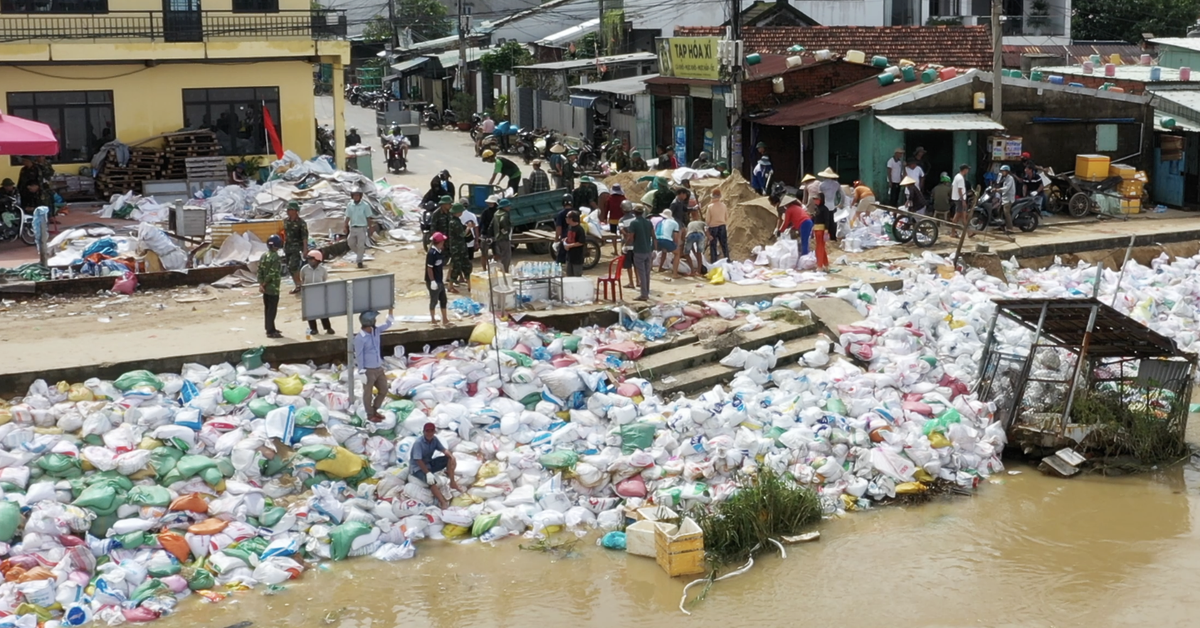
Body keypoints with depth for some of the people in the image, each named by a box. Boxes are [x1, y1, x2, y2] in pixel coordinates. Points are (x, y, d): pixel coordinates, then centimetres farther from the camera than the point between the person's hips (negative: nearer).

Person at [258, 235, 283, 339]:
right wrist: (264, 284, -10)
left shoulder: (263, 256, 6)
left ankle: (270, 328, 27)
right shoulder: (276, 257, -18)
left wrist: (261, 283, 0)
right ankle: (270, 331, 0)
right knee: (272, 310, -2)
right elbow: (272, 273, -22)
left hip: (265, 288, 8)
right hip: (273, 288, -8)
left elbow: (259, 271, 4)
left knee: (267, 308, 16)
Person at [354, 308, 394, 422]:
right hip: (368, 371, -8)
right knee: (368, 394, 8)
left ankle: (374, 410, 34)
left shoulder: (376, 330, 1)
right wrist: (362, 372, -15)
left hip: (379, 369, 8)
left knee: (383, 390, 16)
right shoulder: (360, 338, -19)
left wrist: (390, 310, -3)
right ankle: (370, 415, 23)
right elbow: (359, 356, -16)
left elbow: (387, 324, 11)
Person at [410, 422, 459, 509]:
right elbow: (418, 461, -28)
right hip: (417, 467, -8)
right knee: (431, 480, -37)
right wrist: (428, 473, -34)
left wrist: (451, 455, -29)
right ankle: (443, 503, -41)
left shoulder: (434, 439, -4)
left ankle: (452, 482, -6)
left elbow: (443, 449, -6)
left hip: (429, 463, 8)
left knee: (450, 459, -8)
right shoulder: (418, 443, -25)